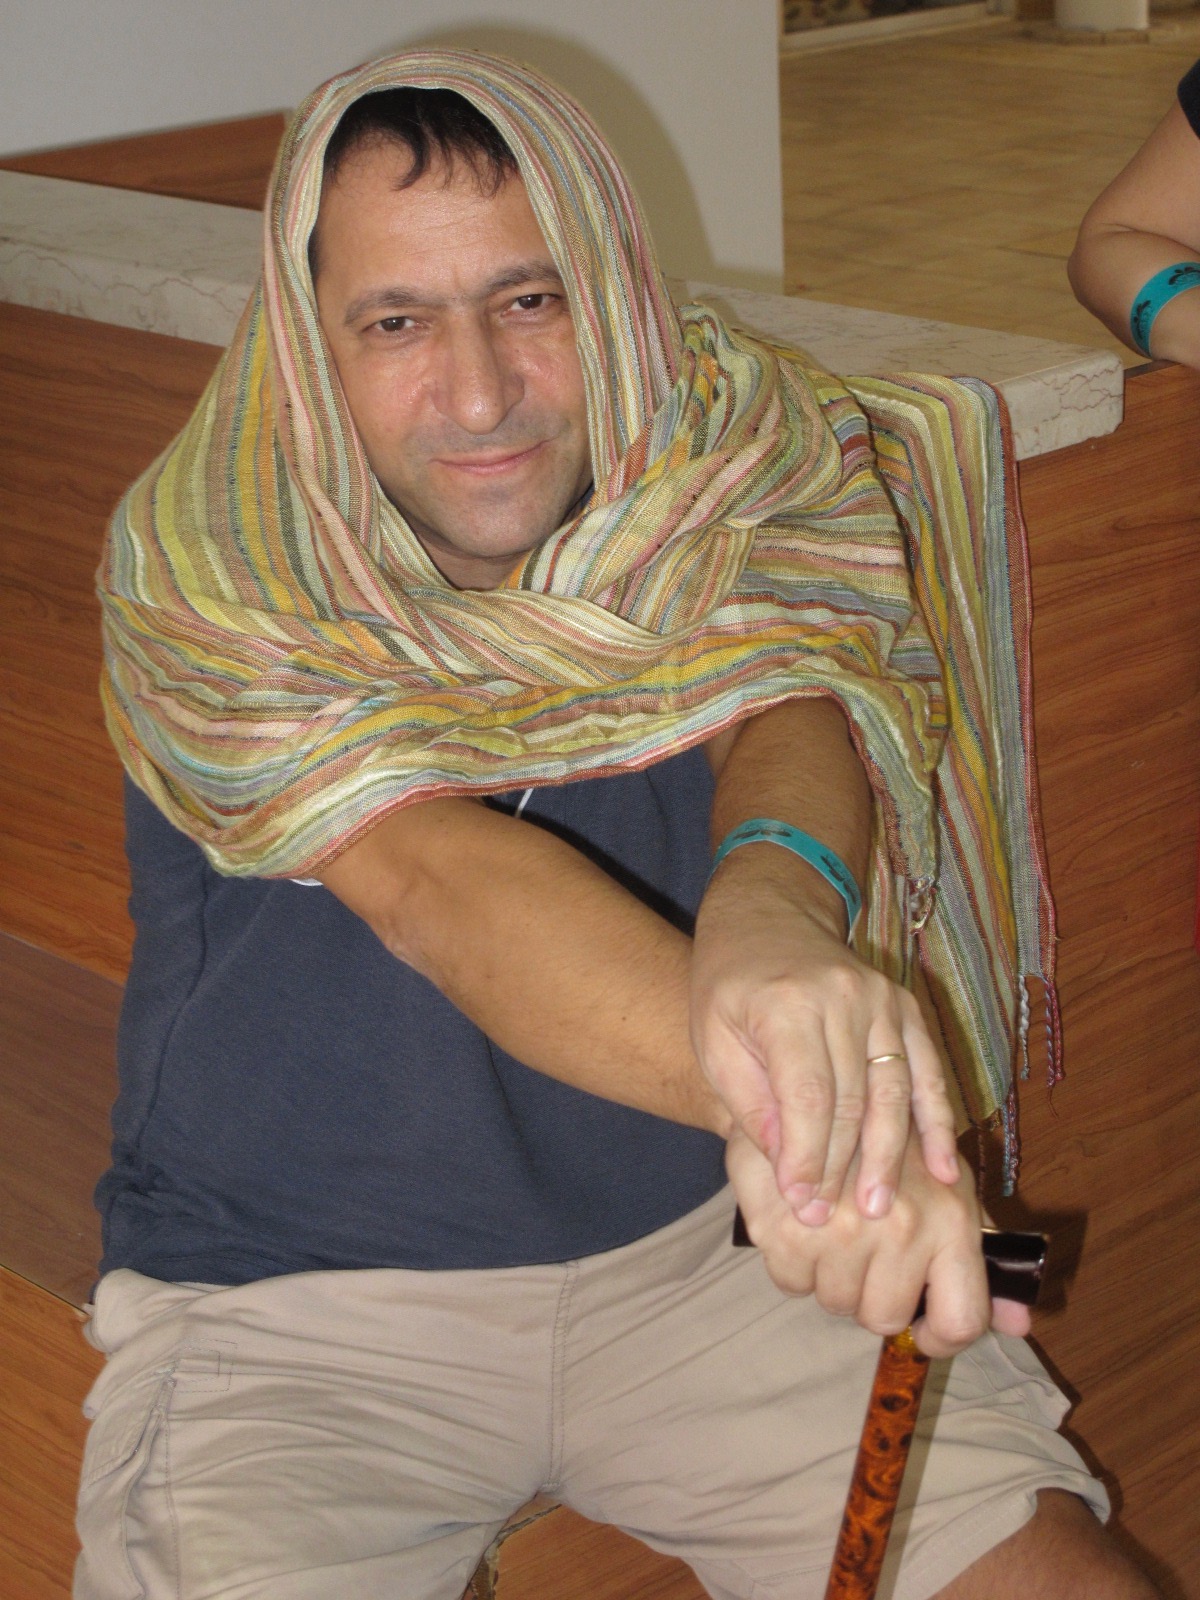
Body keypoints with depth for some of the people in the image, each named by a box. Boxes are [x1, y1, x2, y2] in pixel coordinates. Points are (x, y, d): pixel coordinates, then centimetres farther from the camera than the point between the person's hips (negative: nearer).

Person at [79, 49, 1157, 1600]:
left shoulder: (731, 483, -6)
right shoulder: (200, 575, -16)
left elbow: (786, 703, -26)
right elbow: (434, 873, -32)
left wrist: (773, 914, -52)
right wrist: (781, 1101, -50)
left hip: (699, 1234, 3)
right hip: (294, 1299, -2)